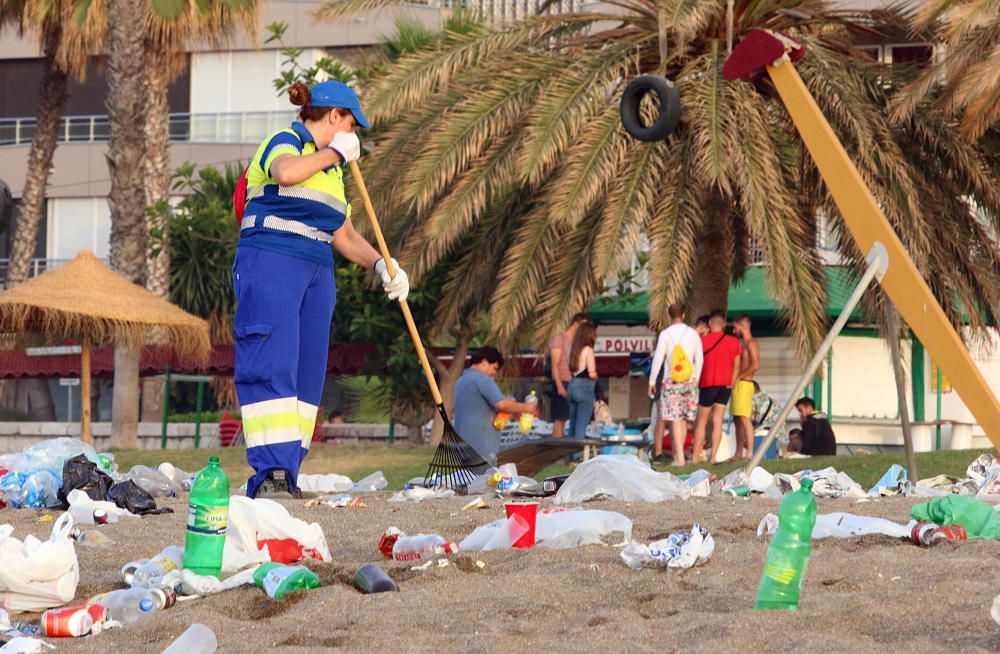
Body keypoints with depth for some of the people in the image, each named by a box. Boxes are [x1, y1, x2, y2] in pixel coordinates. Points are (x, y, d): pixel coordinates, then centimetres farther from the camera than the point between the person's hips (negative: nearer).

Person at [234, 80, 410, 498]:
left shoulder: (332, 170, 25)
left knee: (306, 377, 1)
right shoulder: (284, 142, -1)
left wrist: (380, 264, 9)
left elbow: (344, 235, 26)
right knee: (272, 369, -16)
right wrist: (334, 153, -11)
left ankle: (286, 478, 0)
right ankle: (270, 474, -23)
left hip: (315, 276, 9)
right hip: (269, 264, -9)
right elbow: (286, 172, -26)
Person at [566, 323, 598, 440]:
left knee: (573, 424, 12)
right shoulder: (588, 349, -9)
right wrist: (595, 376, 5)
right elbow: (592, 373, -15)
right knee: (581, 426, -4)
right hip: (584, 387, -7)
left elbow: (570, 369, 8)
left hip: (571, 386, 7)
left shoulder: (574, 349, 10)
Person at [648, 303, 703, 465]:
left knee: (675, 418, -6)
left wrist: (652, 381, 1)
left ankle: (679, 456, -14)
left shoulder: (665, 334, -6)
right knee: (684, 418, 11)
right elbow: (699, 359, 6)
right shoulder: (693, 333, 4)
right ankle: (678, 454, 16)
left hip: (671, 380, -3)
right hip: (689, 380, 4)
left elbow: (658, 359, -6)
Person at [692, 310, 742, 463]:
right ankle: (713, 456, -5)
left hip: (708, 385, -3)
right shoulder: (734, 342, 2)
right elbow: (736, 367, 7)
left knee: (701, 421, 6)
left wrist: (696, 383, 10)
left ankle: (696, 456, 4)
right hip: (726, 385, 3)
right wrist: (731, 385, 14)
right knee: (718, 421, 2)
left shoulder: (703, 340, -7)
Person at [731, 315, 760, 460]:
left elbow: (755, 365, -20)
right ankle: (739, 454, 14)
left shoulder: (751, 343, -10)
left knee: (744, 418, -14)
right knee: (737, 419, 11)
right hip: (737, 385, 10)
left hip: (744, 383, -10)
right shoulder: (742, 343, 19)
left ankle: (749, 453, -18)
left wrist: (738, 377, -15)